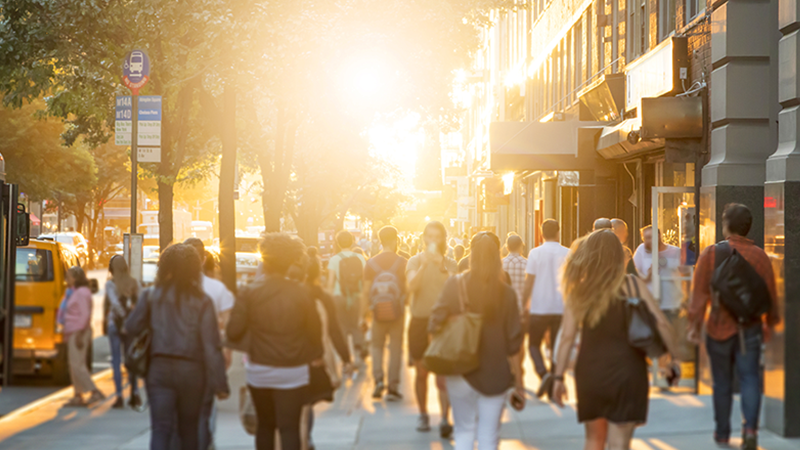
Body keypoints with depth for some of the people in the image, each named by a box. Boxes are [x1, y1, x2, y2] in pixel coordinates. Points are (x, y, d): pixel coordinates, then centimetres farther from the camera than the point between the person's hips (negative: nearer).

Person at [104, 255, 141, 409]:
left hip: (115, 323, -3)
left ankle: (120, 396, -2)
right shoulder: (134, 283, 3)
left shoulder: (110, 283, -7)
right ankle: (135, 394, 9)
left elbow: (113, 303, -16)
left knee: (116, 360, 2)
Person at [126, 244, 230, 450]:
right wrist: (219, 384, -6)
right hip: (192, 371, 0)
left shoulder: (151, 295, -2)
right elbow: (211, 346, -8)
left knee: (161, 429, -3)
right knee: (189, 429, 17)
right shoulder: (202, 301, -5)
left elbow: (132, 327, -1)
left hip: (159, 369, 0)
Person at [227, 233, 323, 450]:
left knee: (265, 425, 18)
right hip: (293, 372, -1)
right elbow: (315, 329, 2)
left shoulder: (248, 293, -8)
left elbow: (233, 332, -10)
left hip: (259, 370, 1)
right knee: (290, 428, -1)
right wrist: (317, 355, 22)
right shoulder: (301, 293, -8)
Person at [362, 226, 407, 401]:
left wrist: (365, 310, 6)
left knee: (377, 346, 16)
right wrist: (406, 303, 11)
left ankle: (378, 379, -4)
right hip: (397, 311, -1)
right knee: (395, 348, 7)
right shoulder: (402, 262, -4)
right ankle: (393, 388, 7)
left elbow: (366, 290, 0)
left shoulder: (371, 263, -1)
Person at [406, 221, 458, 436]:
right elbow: (411, 286, -15)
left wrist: (443, 268, -20)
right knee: (421, 372, 9)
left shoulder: (451, 264, 6)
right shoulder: (416, 261, 3)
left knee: (443, 374, -10)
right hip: (420, 321, 1)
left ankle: (445, 419, -13)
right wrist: (425, 263, -25)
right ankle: (423, 415, 23)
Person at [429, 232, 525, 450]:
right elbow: (513, 344, -4)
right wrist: (519, 383, 4)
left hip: (460, 372, 0)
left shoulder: (455, 285, -7)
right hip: (495, 375, 0)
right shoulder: (506, 293, -5)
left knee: (464, 431, 14)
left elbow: (436, 323, -11)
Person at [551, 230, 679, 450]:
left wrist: (558, 378, 2)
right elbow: (660, 323, -8)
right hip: (626, 372, -1)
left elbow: (567, 337, -3)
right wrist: (674, 357, 2)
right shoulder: (632, 284, -3)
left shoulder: (579, 291, -1)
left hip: (590, 373, 2)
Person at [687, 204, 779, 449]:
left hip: (719, 327, -1)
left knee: (722, 383, 11)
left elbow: (699, 293, -8)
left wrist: (695, 325, -2)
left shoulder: (710, 254, -6)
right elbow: (771, 295, 4)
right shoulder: (760, 256, -1)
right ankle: (750, 426, -16)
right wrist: (770, 323, 17)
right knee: (750, 379, 3)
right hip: (750, 328, 1)